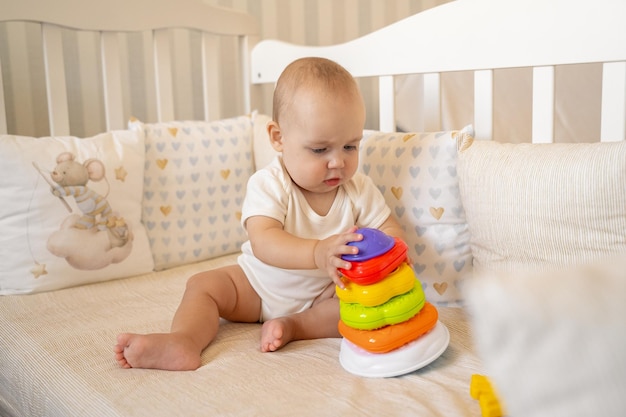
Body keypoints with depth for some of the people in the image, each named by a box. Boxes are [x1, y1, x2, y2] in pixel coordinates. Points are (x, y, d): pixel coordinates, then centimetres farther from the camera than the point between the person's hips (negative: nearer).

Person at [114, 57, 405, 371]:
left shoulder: (358, 188, -11)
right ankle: (183, 342, -36)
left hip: (325, 294, 1)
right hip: (259, 285, 0)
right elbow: (263, 242, -36)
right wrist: (318, 253, -54)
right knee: (203, 285, -13)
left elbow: (391, 232, -7)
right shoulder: (268, 184, -22)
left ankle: (294, 326, -24)